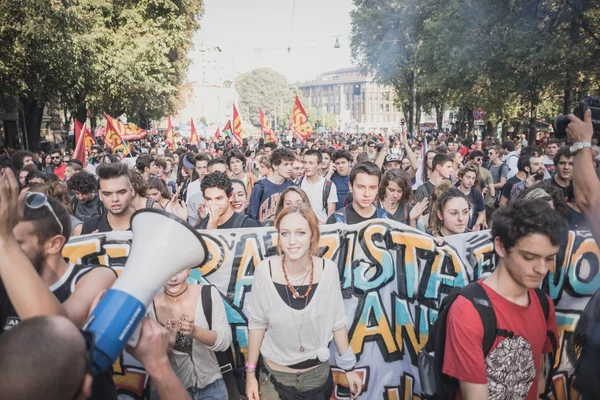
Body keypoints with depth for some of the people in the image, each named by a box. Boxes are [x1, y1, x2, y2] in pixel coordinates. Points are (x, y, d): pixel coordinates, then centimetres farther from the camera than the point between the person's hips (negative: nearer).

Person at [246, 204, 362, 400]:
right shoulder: (265, 271, -19)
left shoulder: (328, 269, -16)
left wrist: (349, 368, 4)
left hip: (318, 374, 2)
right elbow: (257, 323, -6)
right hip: (275, 376, -1)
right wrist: (250, 372, -1)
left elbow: (337, 321, -3)